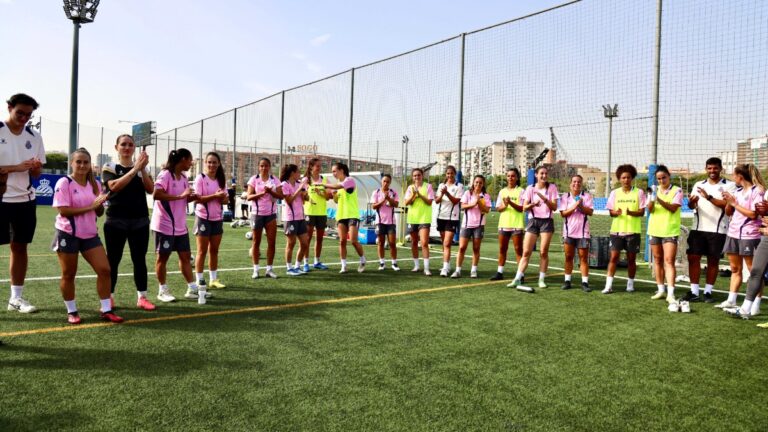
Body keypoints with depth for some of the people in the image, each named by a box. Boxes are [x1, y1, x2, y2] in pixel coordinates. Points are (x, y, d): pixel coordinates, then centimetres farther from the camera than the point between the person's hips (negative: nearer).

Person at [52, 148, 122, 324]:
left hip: (90, 234, 5)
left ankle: (106, 310, 6)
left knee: (104, 270, -2)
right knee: (68, 275, 7)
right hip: (68, 235, -5)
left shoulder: (95, 184, 7)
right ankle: (72, 312, 22)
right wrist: (90, 206, -21)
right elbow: (63, 211, -18)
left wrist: (100, 204, -10)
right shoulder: (64, 183, -10)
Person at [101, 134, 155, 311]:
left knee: (139, 259, 5)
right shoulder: (109, 167, 1)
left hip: (140, 221, 2)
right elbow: (114, 186, -18)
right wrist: (134, 169, -23)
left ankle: (142, 297, 11)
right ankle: (109, 298, 14)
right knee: (113, 260, 4)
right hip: (115, 221, -2)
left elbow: (150, 189, -6)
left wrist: (143, 169, -18)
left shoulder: (141, 168, 9)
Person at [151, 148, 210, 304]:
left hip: (180, 226, 8)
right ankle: (163, 290, 16)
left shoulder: (183, 178, 11)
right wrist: (180, 196, -26)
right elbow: (156, 194, -26)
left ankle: (192, 288, 13)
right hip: (165, 225, -8)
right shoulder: (165, 175, -14)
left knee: (185, 256, 8)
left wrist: (192, 197, -2)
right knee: (163, 257, 5)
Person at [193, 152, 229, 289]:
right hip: (203, 218, -5)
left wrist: (222, 197, -15)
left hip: (218, 219, 5)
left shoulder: (221, 179, 9)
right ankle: (199, 280, 9)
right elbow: (197, 199, -16)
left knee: (214, 250, 10)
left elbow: (226, 200, 8)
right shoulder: (200, 178, -8)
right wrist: (214, 196, -24)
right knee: (202, 251, 1)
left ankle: (214, 279, 18)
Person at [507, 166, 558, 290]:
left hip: (547, 221, 0)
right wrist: (533, 204, -21)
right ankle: (517, 279, -2)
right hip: (533, 221, 0)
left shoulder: (552, 187, 3)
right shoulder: (530, 188, 4)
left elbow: (554, 207, -3)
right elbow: (524, 207, -1)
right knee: (526, 252, -3)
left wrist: (544, 199, -19)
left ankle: (541, 279, 10)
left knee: (544, 252, 0)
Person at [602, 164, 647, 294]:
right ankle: (608, 285, -3)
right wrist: (616, 213, -18)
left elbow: (642, 212, -2)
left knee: (631, 258, 7)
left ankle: (630, 284, 20)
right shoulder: (614, 193, 7)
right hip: (617, 230, 1)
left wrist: (631, 212, -22)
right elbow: (611, 212, 5)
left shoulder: (639, 192, 2)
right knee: (614, 257, -4)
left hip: (633, 231, -1)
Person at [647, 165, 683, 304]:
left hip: (670, 231, -4)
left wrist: (659, 200, -28)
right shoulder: (655, 190, 9)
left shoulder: (677, 191, -3)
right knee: (658, 260, 10)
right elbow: (650, 209, 0)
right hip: (655, 230, 4)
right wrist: (652, 200, -19)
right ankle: (660, 290, 20)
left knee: (669, 261, -11)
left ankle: (670, 293, -13)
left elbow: (673, 208, -15)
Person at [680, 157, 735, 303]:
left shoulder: (728, 185, 2)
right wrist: (691, 202, -20)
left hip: (718, 230, -3)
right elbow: (691, 205, 3)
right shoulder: (699, 185, 13)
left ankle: (708, 292, 12)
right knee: (693, 258, -2)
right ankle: (694, 292, 4)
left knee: (713, 260, 4)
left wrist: (709, 197, -22)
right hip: (698, 228, 3)